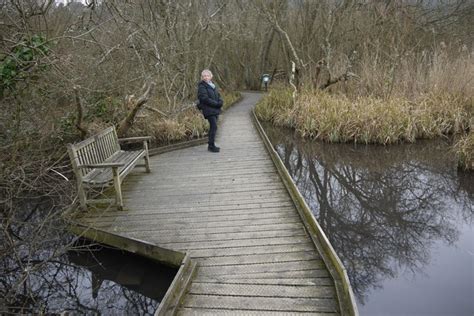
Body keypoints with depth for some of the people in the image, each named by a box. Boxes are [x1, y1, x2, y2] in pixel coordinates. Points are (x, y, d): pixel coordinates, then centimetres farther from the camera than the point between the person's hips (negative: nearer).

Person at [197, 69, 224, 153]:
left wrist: (220, 102, -3)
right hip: (208, 110, -8)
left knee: (213, 127, 11)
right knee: (214, 127, -14)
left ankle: (211, 145, 19)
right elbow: (205, 98, -16)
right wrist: (216, 103, -18)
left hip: (216, 109, 8)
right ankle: (211, 146, -8)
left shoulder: (212, 84, 18)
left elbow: (218, 95, 19)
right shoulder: (202, 86, -7)